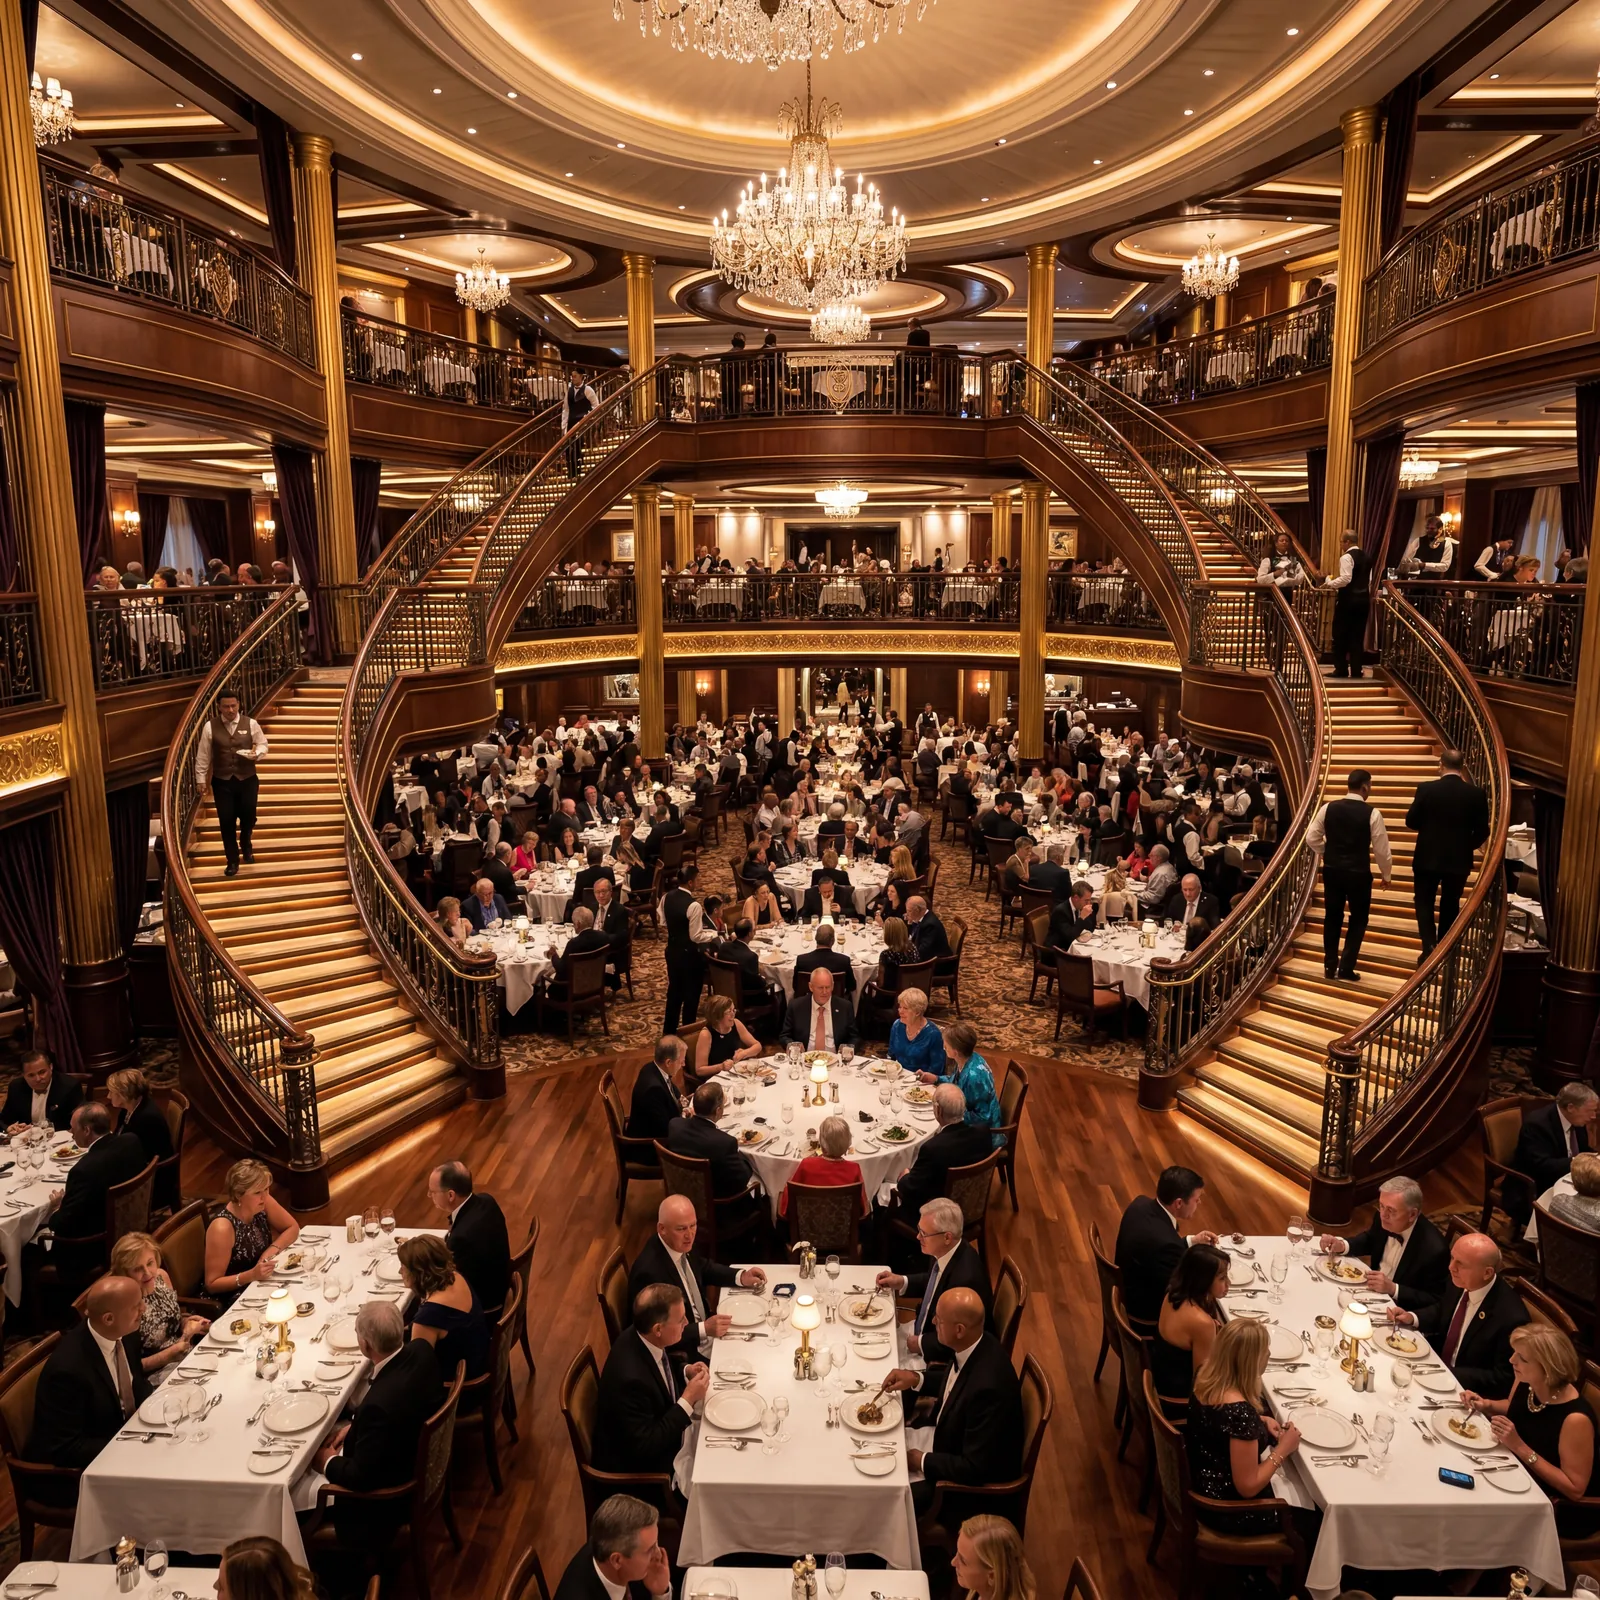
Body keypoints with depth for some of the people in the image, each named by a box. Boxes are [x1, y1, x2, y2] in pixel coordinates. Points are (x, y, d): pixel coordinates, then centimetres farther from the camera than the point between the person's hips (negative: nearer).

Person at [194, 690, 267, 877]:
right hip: (222, 781, -1)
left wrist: (257, 753, -17)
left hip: (247, 779, 1)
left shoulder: (251, 724, -3)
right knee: (226, 821, 3)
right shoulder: (210, 727, -5)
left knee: (248, 816, 7)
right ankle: (232, 861, 16)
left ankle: (245, 844, 41)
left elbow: (263, 744, 6)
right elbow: (203, 755, -1)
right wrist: (201, 778, -1)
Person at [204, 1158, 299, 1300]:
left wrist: (272, 1250, -14)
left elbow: (293, 1228, 3)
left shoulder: (261, 1203, -9)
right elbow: (212, 1284, -21)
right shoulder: (223, 1228, -26)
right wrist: (252, 1275, -33)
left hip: (261, 1285, 7)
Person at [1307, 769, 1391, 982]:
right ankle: (1346, 968, 9)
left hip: (1332, 870, 3)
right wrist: (1387, 875, 8)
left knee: (1332, 917, 17)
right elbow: (1381, 849, -7)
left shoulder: (1328, 808, -4)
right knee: (1358, 919, 13)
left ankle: (1330, 966, 20)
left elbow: (1311, 838, 1)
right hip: (1359, 873, -3)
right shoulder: (1372, 813, -12)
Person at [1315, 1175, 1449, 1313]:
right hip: (1372, 1290, 6)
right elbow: (1369, 1240, 12)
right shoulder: (1384, 1219, -11)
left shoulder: (1434, 1249, -28)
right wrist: (1341, 1245, -8)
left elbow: (1435, 1302, -18)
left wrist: (1393, 1289, -28)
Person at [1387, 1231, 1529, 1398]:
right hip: (1438, 1360, 6)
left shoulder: (1511, 1317, -30)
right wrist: (1411, 1318, -8)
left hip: (1467, 1393, -6)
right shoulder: (1459, 1282, -11)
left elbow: (1504, 1380, -20)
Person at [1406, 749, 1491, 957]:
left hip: (1427, 858, -2)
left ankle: (1429, 946, -10)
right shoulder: (1477, 793, -7)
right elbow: (1482, 831, -3)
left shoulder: (1426, 789, -12)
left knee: (1424, 903, 9)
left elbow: (1411, 821, -6)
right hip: (1459, 860, 2)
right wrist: (1466, 846, 16)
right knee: (1450, 905, 16)